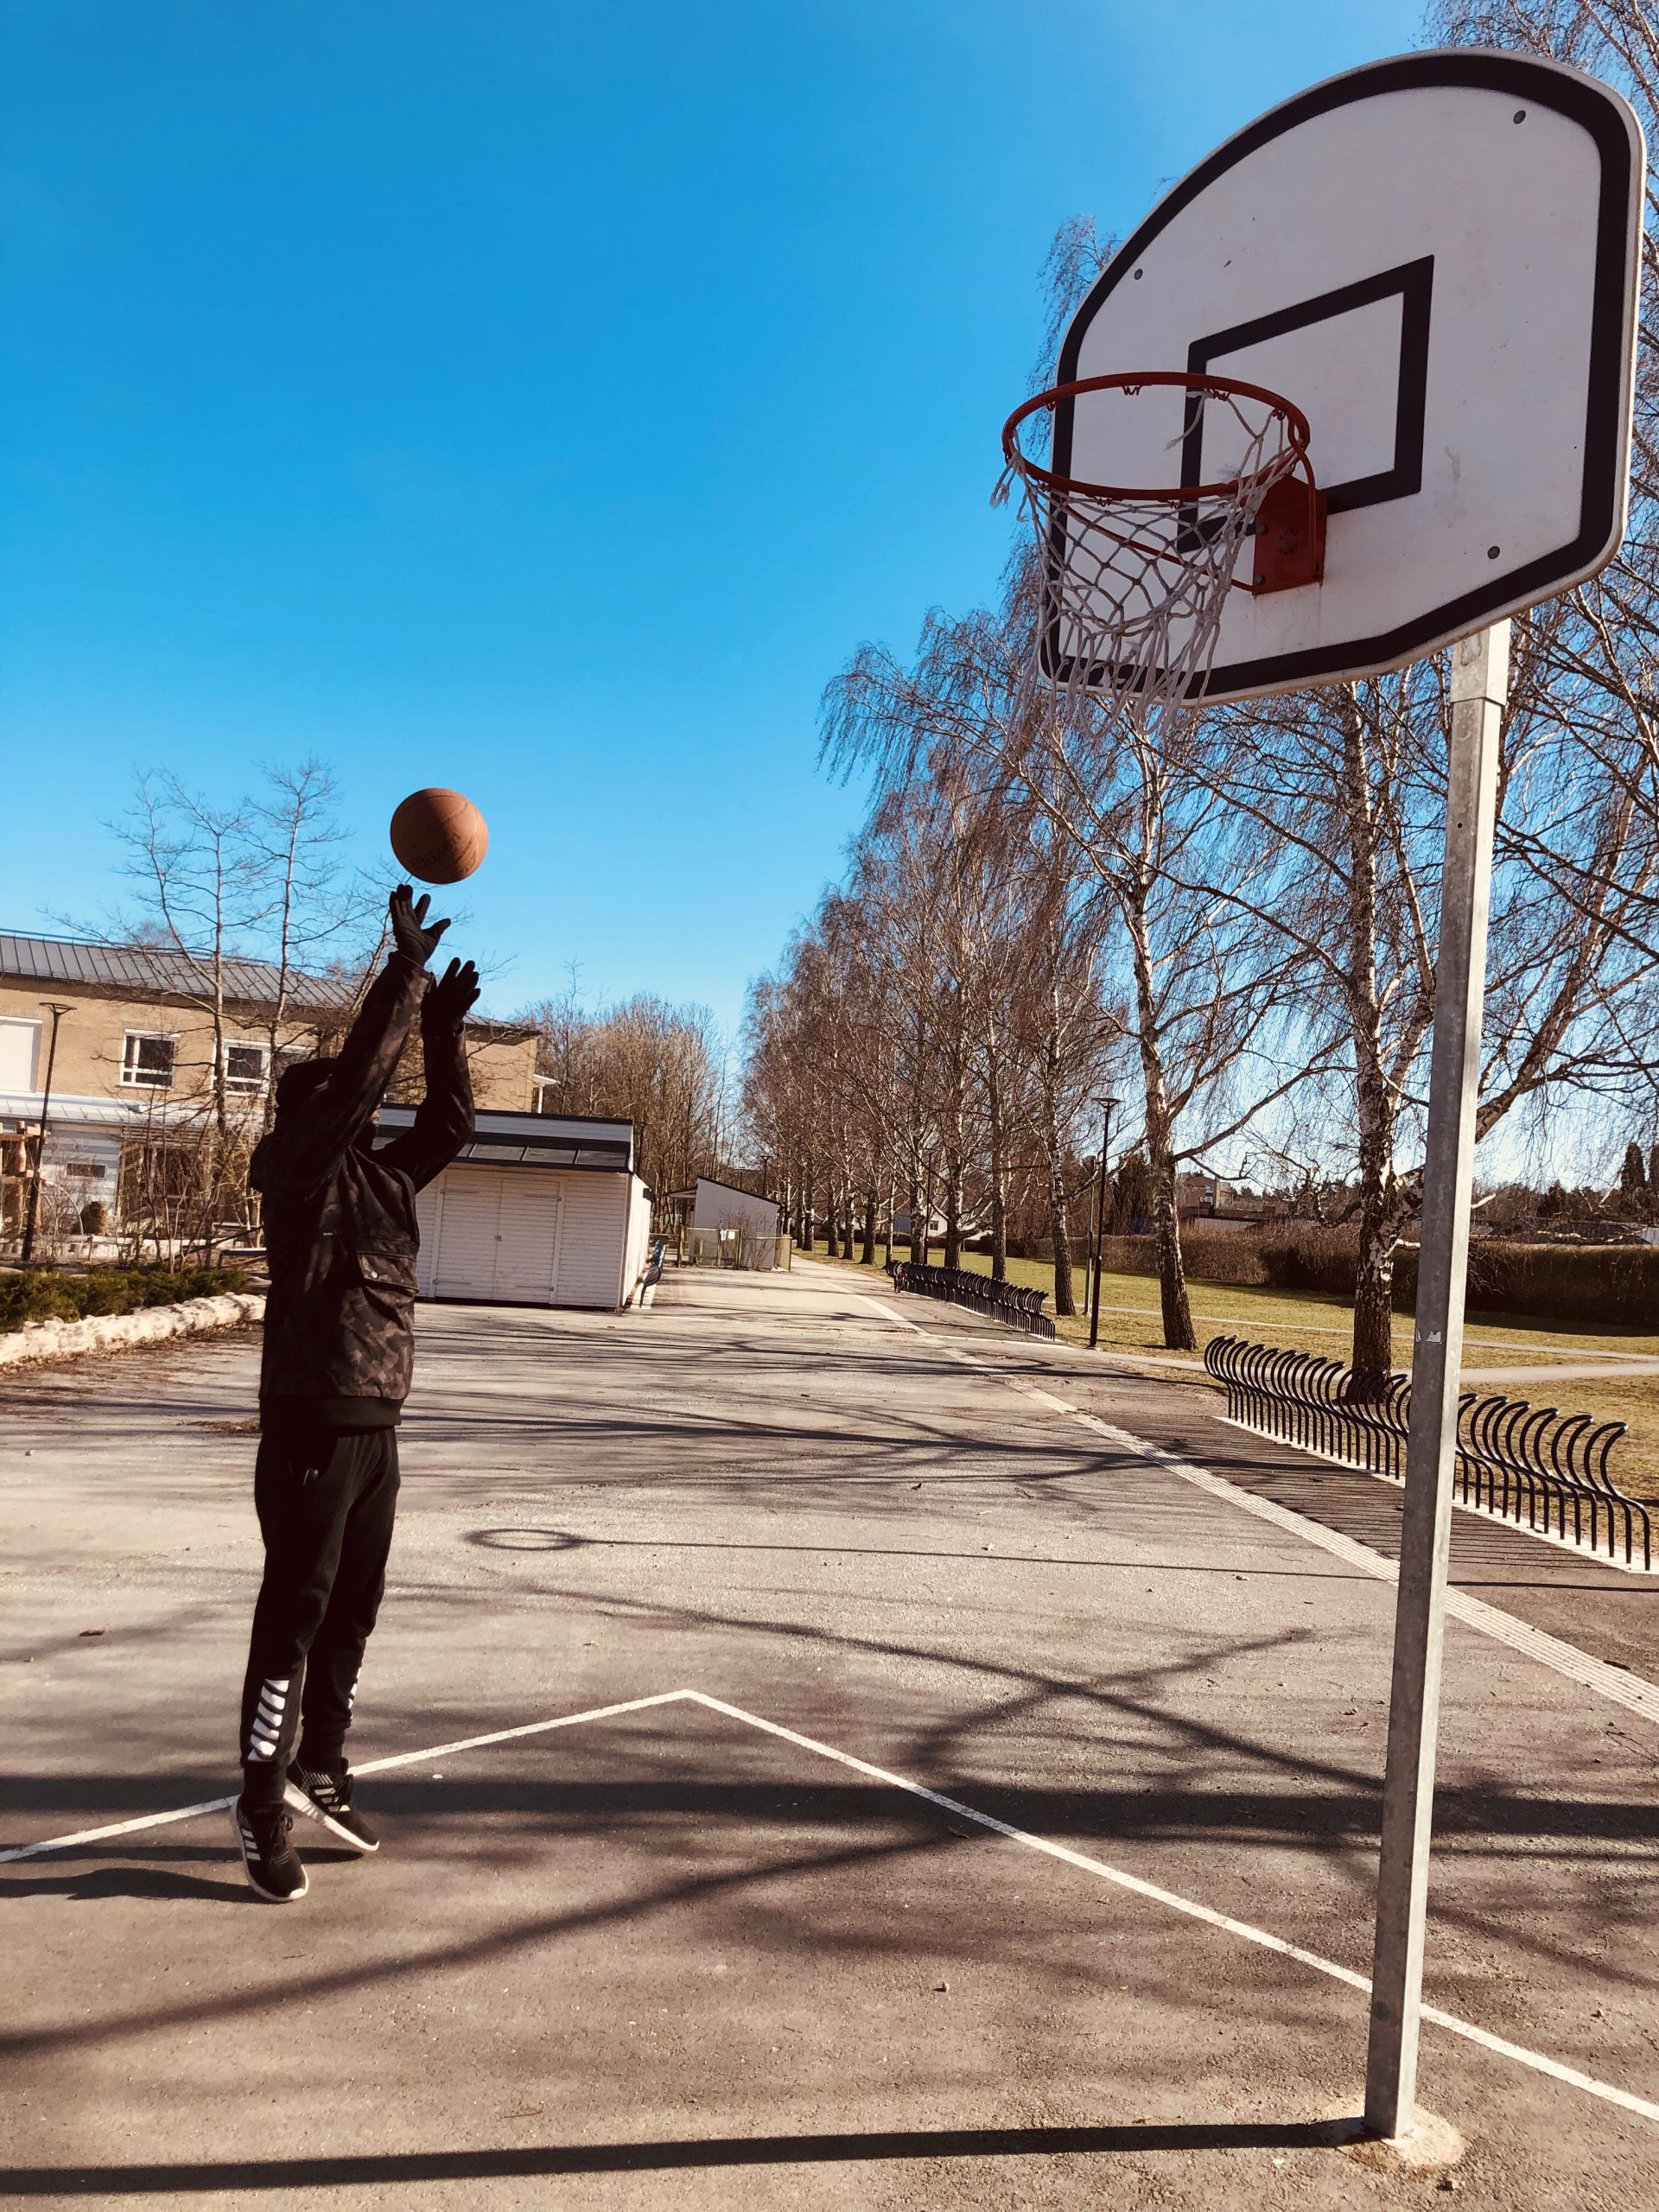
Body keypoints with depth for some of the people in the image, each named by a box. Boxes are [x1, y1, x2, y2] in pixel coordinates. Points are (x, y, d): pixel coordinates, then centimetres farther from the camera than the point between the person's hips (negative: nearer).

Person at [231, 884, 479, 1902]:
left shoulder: (382, 1172, 13)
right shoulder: (300, 1167, -8)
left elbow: (451, 1122, 13)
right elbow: (356, 1071, -19)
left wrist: (445, 1025, 6)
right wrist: (405, 973, -18)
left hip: (376, 1427, 8)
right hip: (312, 1426, -7)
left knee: (353, 1612, 14)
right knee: (295, 1612, -2)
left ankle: (321, 1771, 29)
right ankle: (264, 1803, 9)